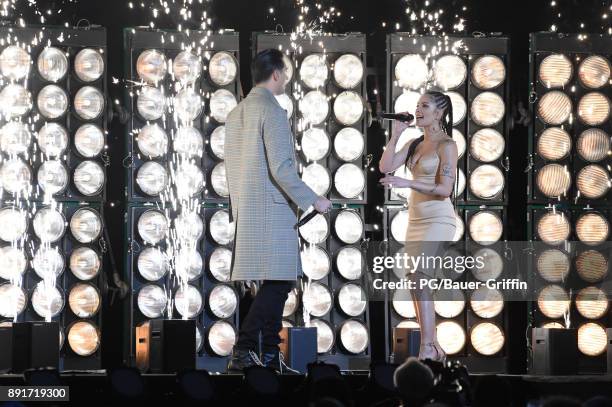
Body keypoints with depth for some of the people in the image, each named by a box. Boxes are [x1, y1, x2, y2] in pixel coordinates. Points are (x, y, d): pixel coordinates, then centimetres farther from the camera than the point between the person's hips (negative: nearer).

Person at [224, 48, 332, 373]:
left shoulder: (235, 114, 16)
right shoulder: (272, 111, -11)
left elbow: (232, 168, 19)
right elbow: (281, 168, -18)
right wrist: (312, 200, -10)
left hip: (246, 211, 9)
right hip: (271, 209, -9)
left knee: (276, 284, 11)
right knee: (277, 282, -10)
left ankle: (270, 355, 10)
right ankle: (243, 351, -17)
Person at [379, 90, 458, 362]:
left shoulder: (447, 146, -7)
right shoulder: (414, 144, 13)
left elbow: (445, 189, -14)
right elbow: (386, 167, 4)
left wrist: (407, 183, -23)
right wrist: (395, 134, 0)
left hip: (437, 220, -8)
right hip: (416, 218, 8)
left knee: (419, 278, -19)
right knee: (417, 282, 8)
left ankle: (427, 348, -21)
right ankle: (432, 347, 16)